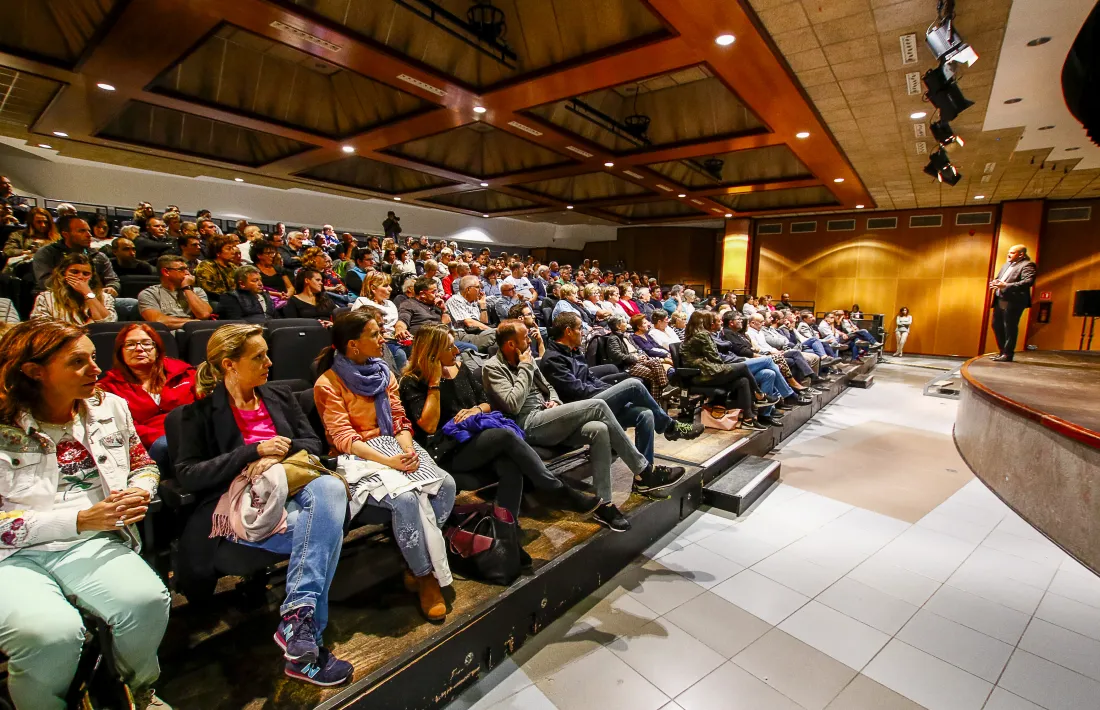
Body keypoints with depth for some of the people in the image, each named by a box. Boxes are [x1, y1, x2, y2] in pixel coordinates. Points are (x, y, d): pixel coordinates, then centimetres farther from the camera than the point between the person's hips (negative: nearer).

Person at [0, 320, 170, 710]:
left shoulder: (110, 407, 6)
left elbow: (144, 465, 18)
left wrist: (139, 494, -4)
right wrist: (82, 519, -17)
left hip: (94, 544, 3)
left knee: (148, 600, -26)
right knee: (51, 632, -33)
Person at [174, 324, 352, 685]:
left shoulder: (279, 396, 18)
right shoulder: (201, 413, 6)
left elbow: (313, 443, 15)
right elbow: (187, 475, -4)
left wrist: (280, 453, -8)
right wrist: (254, 450, -15)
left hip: (292, 492, 4)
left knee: (330, 487, -34)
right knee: (325, 527, -31)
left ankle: (298, 615, -37)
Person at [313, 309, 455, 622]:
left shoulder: (383, 373, 14)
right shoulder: (328, 384, -4)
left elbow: (400, 420, 10)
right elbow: (343, 437, -12)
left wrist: (409, 450, -11)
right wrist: (388, 461, -25)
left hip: (393, 447, 6)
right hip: (357, 458, -5)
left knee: (446, 484, -21)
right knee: (405, 497, -33)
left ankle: (417, 563, -6)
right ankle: (426, 575, -12)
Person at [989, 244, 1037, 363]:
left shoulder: (1027, 265, -7)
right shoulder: (1007, 264, 18)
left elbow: (1028, 281, -19)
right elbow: (999, 277, 27)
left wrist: (1006, 285, -27)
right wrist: (994, 283, 4)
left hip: (1013, 302, -9)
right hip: (1000, 300, 9)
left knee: (1009, 328, -4)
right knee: (997, 326, 13)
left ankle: (1008, 354, 4)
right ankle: (1002, 352, 23)